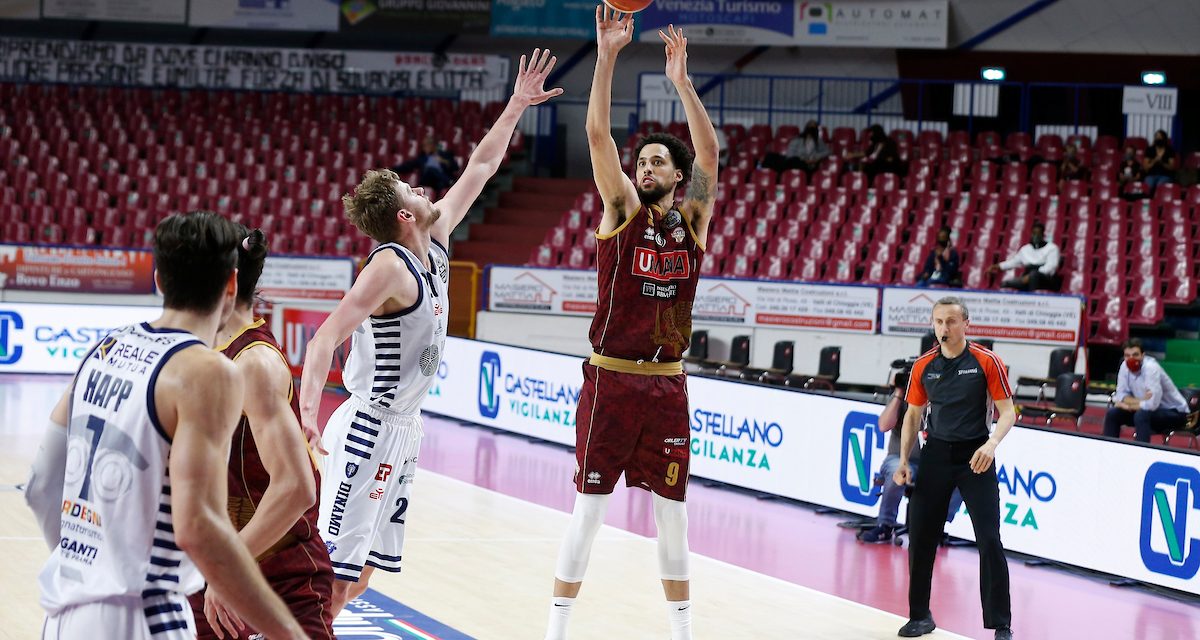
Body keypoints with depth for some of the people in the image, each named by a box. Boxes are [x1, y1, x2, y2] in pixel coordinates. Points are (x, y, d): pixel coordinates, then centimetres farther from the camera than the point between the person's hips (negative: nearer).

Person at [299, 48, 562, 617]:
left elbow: (479, 170, 18)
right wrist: (307, 412, -39)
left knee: (363, 569, 12)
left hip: (402, 429, 9)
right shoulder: (390, 267, -17)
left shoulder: (435, 246, 7)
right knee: (333, 577, -12)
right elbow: (326, 339, -26)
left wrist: (516, 106, 17)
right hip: (370, 428, -9)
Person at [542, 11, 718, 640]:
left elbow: (709, 152, -7)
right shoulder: (621, 211, 1)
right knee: (588, 509, -1)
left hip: (667, 384, 3)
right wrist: (607, 57, -19)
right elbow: (597, 134, -10)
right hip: (610, 380, -2)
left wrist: (681, 81, -16)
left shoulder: (692, 221, 6)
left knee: (673, 514, 9)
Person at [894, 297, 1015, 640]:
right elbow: (913, 415, 13)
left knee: (989, 541, -8)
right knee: (920, 537, 4)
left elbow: (1007, 411, -6)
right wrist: (904, 460, 4)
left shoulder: (987, 362, -7)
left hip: (974, 458, -3)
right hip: (936, 454, 4)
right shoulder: (923, 366, 3)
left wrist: (992, 443, -24)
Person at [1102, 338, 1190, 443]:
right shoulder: (1125, 366, -7)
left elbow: (1152, 404, -34)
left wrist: (1127, 405, -17)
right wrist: (1140, 401, -24)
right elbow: (1121, 395, -4)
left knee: (1141, 415, -34)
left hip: (1175, 412, -7)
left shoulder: (1151, 367, -28)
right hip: (1149, 410, 7)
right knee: (1112, 414, -5)